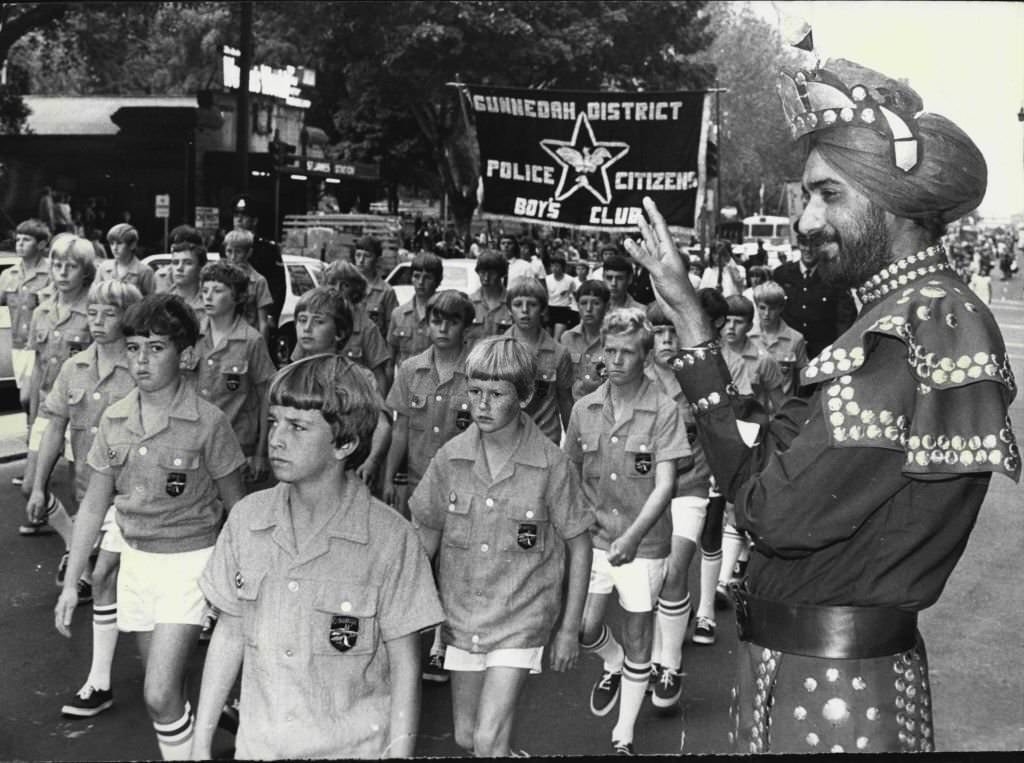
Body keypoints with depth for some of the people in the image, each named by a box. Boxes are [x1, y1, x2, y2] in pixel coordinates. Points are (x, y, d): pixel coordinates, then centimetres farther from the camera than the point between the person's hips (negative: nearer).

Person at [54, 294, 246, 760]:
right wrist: (70, 583, 6)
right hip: (135, 559, 5)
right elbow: (93, 505, 7)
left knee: (160, 694, -12)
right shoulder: (114, 420, -1)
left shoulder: (207, 423, -15)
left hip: (188, 562, -5)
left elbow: (235, 507, -6)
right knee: (164, 689, 15)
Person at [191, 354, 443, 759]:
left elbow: (403, 667, -10)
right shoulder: (246, 518, -5)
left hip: (354, 745, -3)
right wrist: (201, 743, 5)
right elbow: (229, 633, 4)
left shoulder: (390, 537, -16)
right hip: (257, 743, 3)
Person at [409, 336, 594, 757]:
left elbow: (578, 546, -5)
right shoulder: (450, 458, -7)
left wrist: (569, 629, -3)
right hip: (461, 615, 4)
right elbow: (426, 535, 5)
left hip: (521, 618, -3)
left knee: (488, 741, -12)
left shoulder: (551, 465, -14)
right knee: (465, 736, 17)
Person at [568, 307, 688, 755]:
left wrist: (633, 535, -27)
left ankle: (624, 735, 26)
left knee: (637, 637, 8)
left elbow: (665, 484, -16)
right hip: (595, 536, 3)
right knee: (584, 629, -3)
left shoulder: (663, 411, -12)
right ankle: (613, 664, 34)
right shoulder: (584, 409, 0)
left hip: (644, 542, -3)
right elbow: (571, 469, 13)